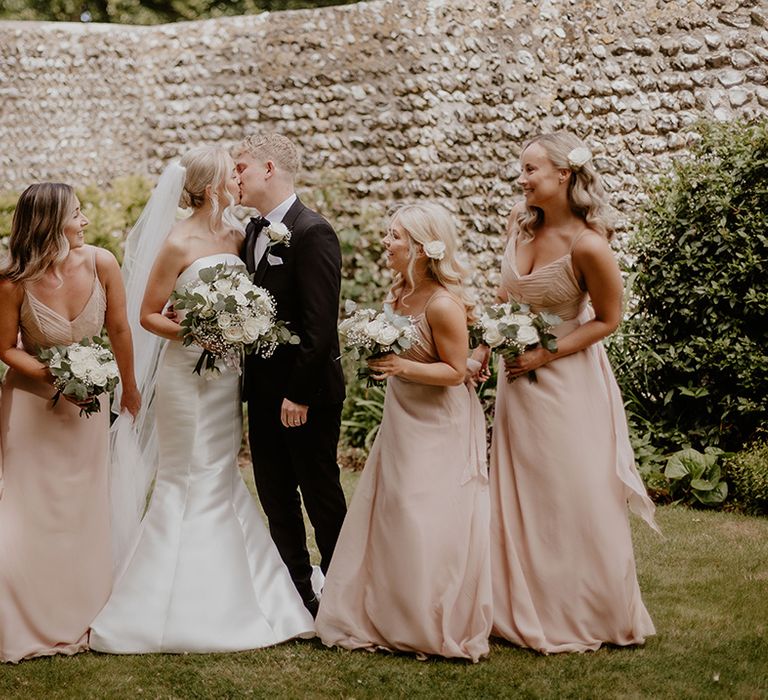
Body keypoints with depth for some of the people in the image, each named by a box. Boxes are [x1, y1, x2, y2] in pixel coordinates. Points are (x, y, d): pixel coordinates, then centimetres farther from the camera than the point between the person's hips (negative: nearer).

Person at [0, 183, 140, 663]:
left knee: (83, 511, 12)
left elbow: (119, 330, -2)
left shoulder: (101, 264, -17)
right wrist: (54, 377, -23)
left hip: (88, 402, 3)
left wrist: (129, 387, 10)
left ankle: (81, 616, 28)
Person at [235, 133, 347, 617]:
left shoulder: (312, 233, -17)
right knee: (276, 497, 13)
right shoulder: (254, 231, 10)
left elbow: (320, 323, -21)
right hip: (264, 389, 9)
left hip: (306, 392, -9)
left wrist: (299, 393, -21)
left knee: (321, 496, 2)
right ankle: (297, 595, 24)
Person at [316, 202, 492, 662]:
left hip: (439, 427, -8)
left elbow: (455, 371, -18)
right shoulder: (401, 291, 2)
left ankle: (442, 630, 13)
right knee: (392, 521, 13)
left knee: (431, 527, -1)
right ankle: (392, 619, 25)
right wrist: (378, 355, -1)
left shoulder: (443, 304, -22)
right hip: (403, 418, 8)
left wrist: (404, 367, -28)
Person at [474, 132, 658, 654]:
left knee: (577, 498, 3)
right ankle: (529, 612, 27)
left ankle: (595, 617, 20)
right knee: (520, 498, 13)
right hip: (518, 376, 7)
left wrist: (545, 355, -16)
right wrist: (484, 348, 3)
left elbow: (608, 319, -11)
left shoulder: (588, 244, -22)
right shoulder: (521, 223, -2)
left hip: (567, 379, -7)